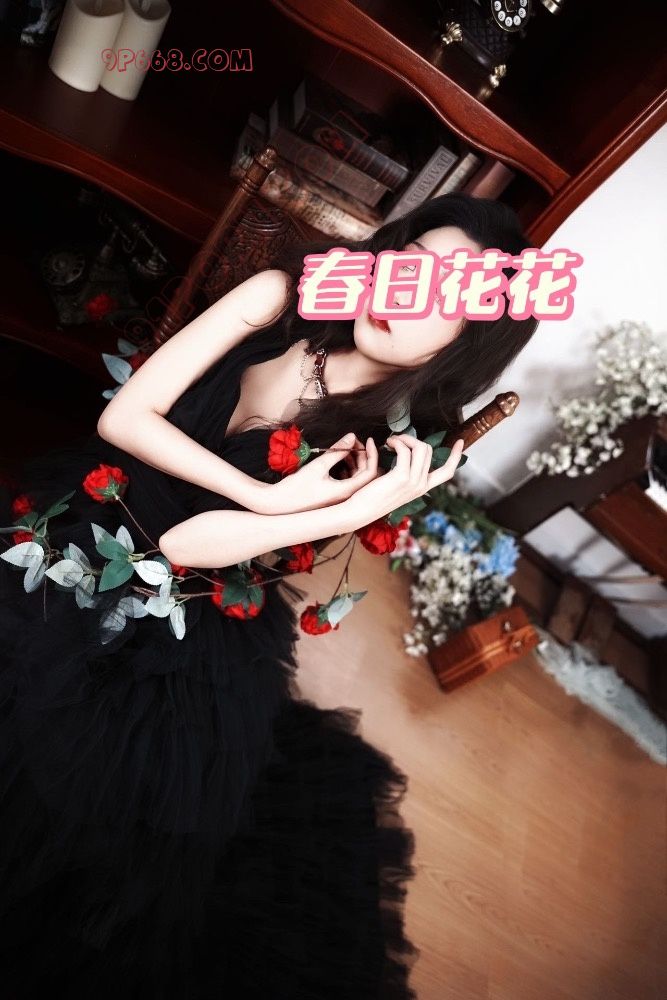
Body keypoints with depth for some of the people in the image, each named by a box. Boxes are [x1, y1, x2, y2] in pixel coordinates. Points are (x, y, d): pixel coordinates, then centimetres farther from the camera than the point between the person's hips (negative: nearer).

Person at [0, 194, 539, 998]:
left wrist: (359, 513, -31)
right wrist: (268, 495, -23)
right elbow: (124, 418, -15)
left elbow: (183, 545, -23)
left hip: (169, 641, -3)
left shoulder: (382, 455, -17)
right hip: (79, 529, 3)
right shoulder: (278, 298, -11)